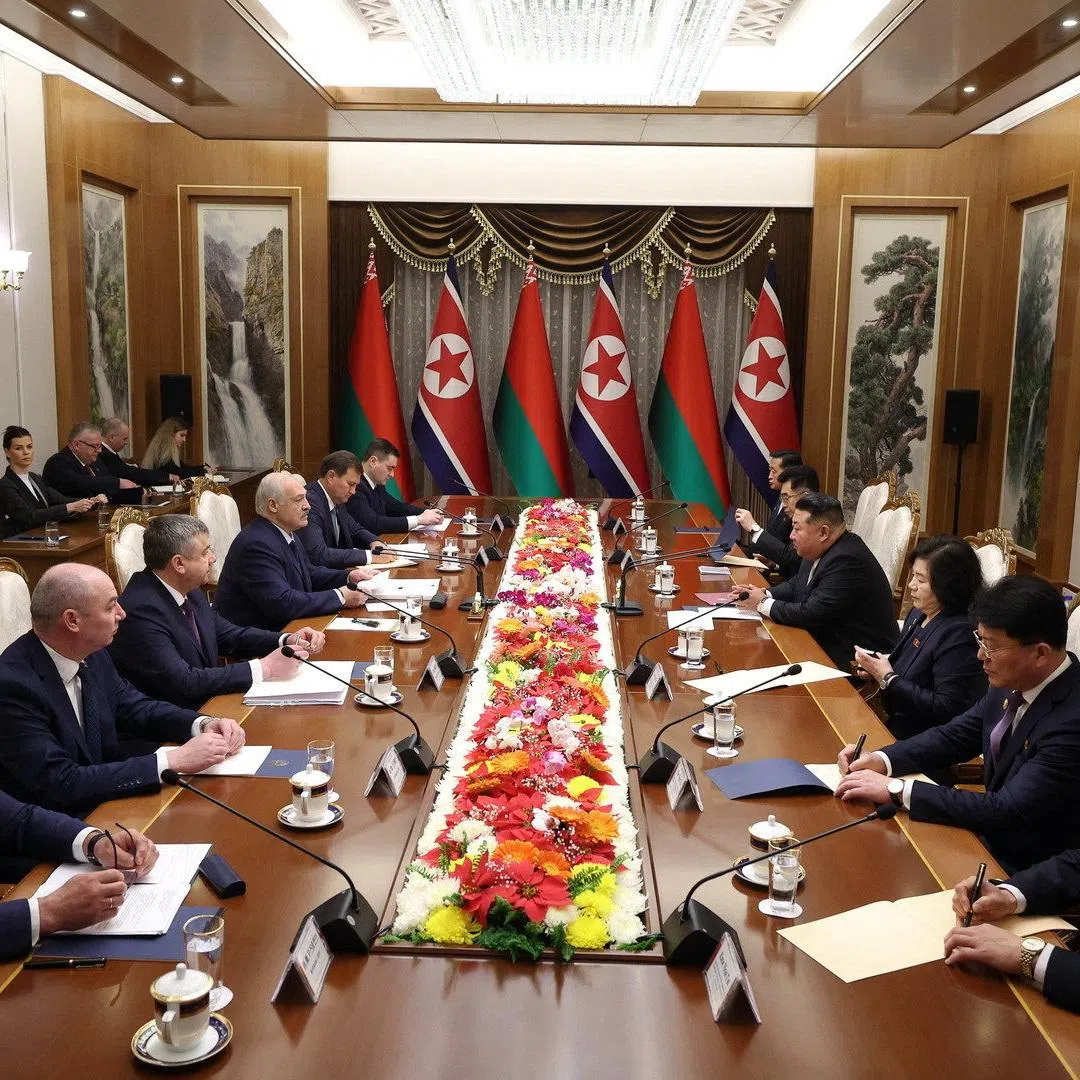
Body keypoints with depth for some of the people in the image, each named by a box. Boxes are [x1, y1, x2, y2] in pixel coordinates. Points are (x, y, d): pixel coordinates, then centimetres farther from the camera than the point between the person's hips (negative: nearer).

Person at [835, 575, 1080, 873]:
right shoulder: (1013, 682, -5)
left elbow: (1008, 811, -29)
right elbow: (956, 734, 8)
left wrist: (896, 789, -26)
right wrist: (882, 759, -8)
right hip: (992, 832, 7)